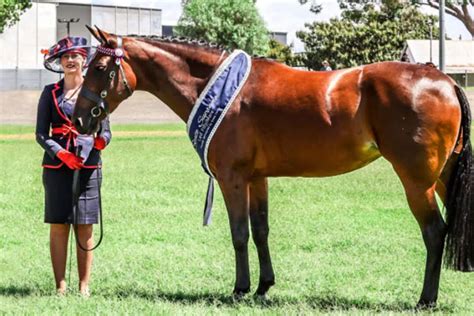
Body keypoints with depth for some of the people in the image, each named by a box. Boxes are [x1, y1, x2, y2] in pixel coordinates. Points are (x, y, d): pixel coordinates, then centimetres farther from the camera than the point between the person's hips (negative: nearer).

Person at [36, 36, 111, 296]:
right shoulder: (51, 93, 8)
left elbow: (106, 132, 6)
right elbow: (41, 134, 3)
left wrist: (101, 141, -18)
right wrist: (61, 154, -13)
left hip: (88, 165, 0)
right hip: (56, 165, 0)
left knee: (84, 227, 0)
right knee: (58, 225, 0)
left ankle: (84, 285, 6)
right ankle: (60, 285, 6)